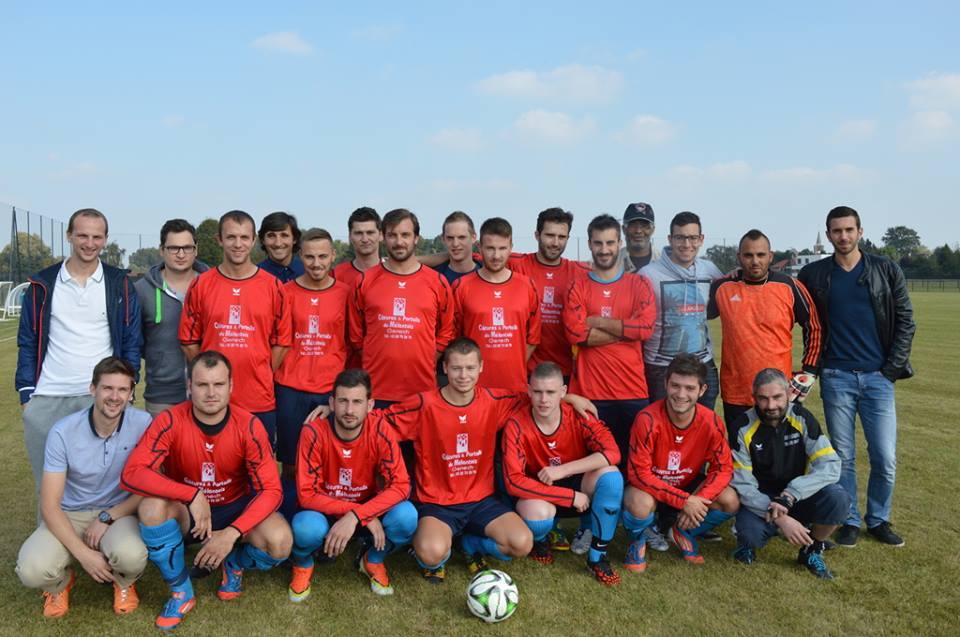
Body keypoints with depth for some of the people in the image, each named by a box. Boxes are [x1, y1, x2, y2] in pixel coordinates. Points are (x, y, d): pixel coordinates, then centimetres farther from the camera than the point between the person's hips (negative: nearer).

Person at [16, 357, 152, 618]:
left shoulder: (142, 424, -15)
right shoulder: (63, 432, -15)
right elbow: (50, 505, -14)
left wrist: (107, 517, -17)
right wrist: (83, 553, -23)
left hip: (119, 512, -1)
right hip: (69, 515, 1)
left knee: (132, 556, -33)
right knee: (32, 569, -27)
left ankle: (124, 582, 7)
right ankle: (61, 583, 13)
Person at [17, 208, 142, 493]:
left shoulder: (120, 285, 2)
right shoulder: (42, 284, 5)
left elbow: (132, 342, 4)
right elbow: (28, 343, 8)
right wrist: (26, 393, 1)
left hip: (102, 399, -1)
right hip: (47, 400, 2)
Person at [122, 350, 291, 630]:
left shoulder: (249, 426, -20)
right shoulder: (171, 421, -20)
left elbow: (270, 490, -20)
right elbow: (131, 473, -28)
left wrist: (232, 533, -34)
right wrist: (193, 495, -37)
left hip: (235, 509, 0)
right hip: (186, 513, 1)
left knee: (280, 542, -29)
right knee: (151, 507, -33)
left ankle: (234, 564, 10)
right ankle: (181, 592, -8)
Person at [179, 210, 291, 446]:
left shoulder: (273, 286, 1)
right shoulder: (200, 285, 2)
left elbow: (281, 341, 4)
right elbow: (189, 340, 6)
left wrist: (262, 377, 1)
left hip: (260, 402, 0)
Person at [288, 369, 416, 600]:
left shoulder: (380, 430, -19)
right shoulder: (314, 433, -23)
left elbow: (400, 485, -21)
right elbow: (307, 494, -22)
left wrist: (355, 517, -33)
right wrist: (366, 515, -28)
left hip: (368, 506, 2)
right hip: (324, 512, -1)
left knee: (406, 516, -28)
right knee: (306, 528, -36)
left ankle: (372, 560, 6)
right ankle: (303, 564, 4)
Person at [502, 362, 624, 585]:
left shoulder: (578, 416, -17)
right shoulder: (517, 425, -22)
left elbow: (612, 453, -27)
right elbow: (514, 481, -25)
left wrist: (562, 470, -33)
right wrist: (571, 496, -26)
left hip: (576, 485, 2)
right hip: (539, 494, -2)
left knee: (610, 475, -28)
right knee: (537, 514, -37)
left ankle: (597, 557, -11)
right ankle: (539, 540, 4)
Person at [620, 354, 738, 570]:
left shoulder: (712, 423, -17)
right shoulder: (648, 420, -28)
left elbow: (723, 468, -9)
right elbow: (639, 473, -26)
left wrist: (698, 500, -26)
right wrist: (683, 501, -29)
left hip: (688, 486, 4)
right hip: (650, 487, -4)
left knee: (730, 502, -20)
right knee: (640, 504, -36)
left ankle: (684, 533, 11)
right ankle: (637, 541, 2)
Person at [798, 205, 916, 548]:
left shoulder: (886, 270, 3)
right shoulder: (813, 275, 2)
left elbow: (906, 321, 3)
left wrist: (891, 368, -3)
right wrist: (815, 366, 1)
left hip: (878, 377, 0)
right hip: (836, 378, 0)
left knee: (885, 458, 0)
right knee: (844, 456, 7)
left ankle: (878, 520, 21)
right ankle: (850, 520, 21)